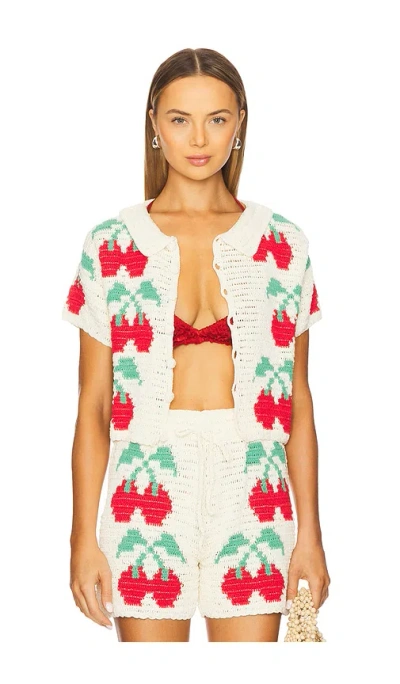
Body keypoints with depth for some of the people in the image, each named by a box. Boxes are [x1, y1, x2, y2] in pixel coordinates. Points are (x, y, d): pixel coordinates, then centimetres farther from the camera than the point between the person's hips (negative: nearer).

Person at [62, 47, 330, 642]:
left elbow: (299, 398, 6)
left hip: (253, 491, 1)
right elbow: (92, 404, 2)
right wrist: (84, 538, -3)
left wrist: (310, 533, 2)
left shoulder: (282, 246, 5)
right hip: (147, 495, -1)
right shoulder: (112, 246, 2)